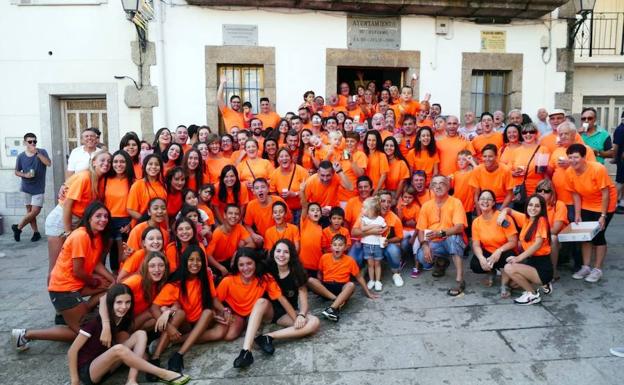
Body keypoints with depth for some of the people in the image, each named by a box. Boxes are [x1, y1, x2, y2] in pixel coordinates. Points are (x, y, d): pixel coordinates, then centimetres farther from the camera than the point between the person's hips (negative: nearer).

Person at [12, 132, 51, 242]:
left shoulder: (42, 152, -5)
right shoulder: (21, 156, 1)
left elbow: (48, 163, -21)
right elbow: (16, 172, 9)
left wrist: (37, 153, -28)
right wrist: (25, 175, -12)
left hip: (38, 188, -2)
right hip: (26, 187, 2)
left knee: (35, 211, -6)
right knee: (30, 211, 6)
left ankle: (18, 227, 14)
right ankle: (36, 232, 17)